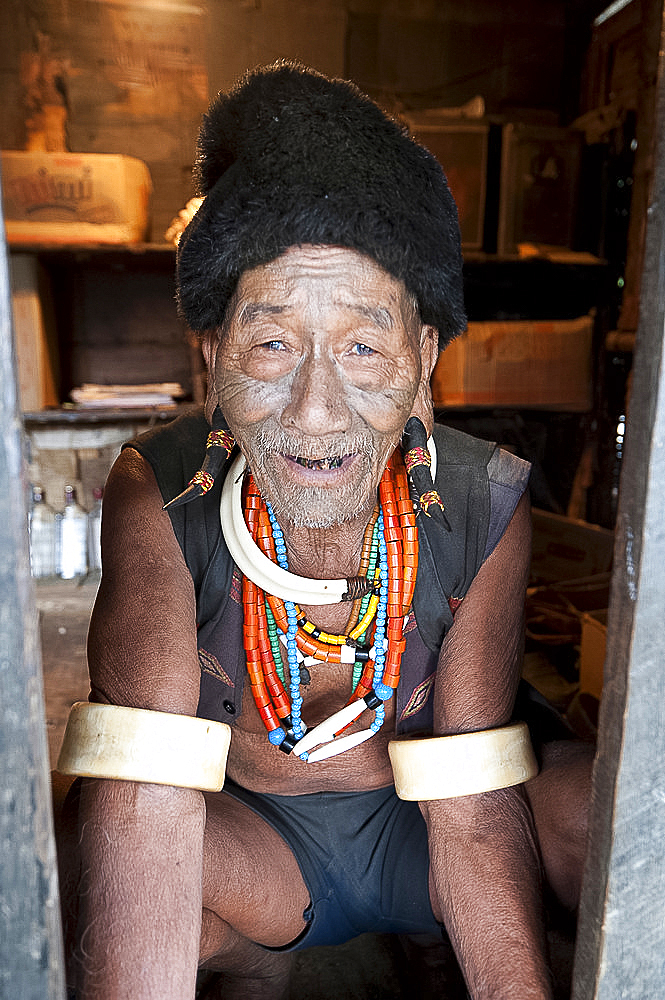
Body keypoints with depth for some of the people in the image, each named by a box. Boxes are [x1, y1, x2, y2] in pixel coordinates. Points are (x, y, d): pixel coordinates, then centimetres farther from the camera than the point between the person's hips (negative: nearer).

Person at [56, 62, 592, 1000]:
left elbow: (473, 814, -21)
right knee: (79, 878, -29)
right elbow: (142, 804, -32)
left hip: (417, 822, 1)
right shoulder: (158, 494, -24)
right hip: (254, 842, 1)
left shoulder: (484, 505, -22)